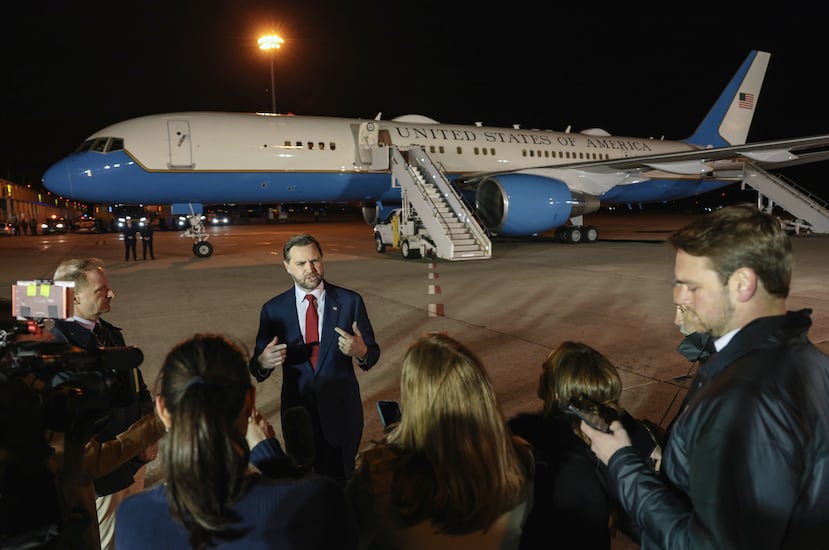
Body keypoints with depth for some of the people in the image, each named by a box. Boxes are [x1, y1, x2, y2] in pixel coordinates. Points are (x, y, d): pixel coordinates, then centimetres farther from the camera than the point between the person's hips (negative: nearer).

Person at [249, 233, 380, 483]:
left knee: (342, 480, 17)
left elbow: (372, 352, -3)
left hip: (342, 409, -1)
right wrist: (263, 362, -26)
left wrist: (361, 352, -27)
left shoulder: (350, 301, -6)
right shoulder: (273, 310, -4)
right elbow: (257, 365, -3)